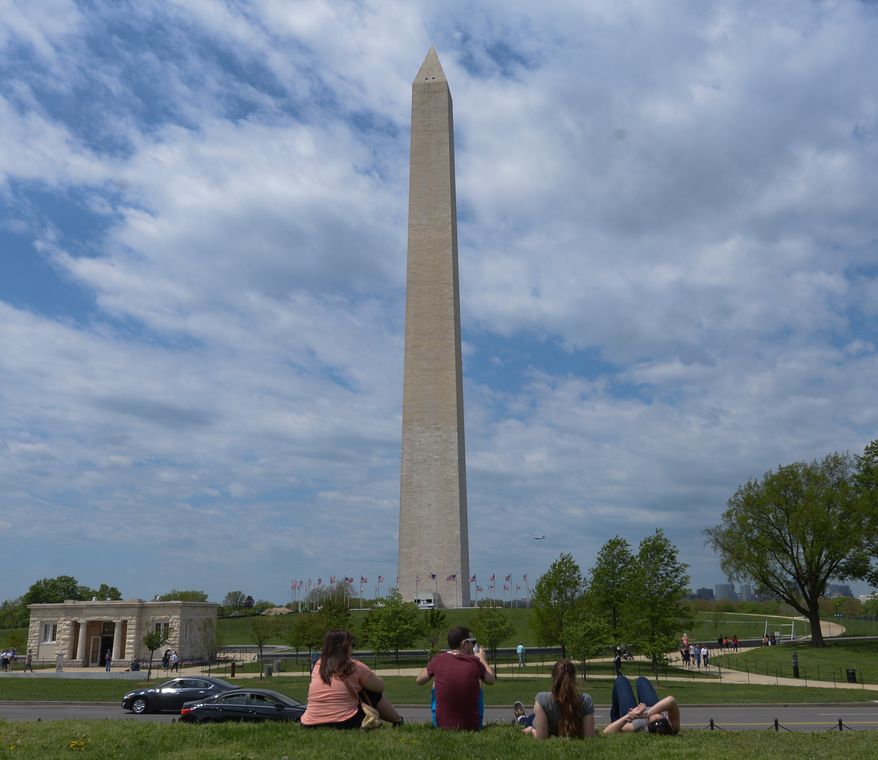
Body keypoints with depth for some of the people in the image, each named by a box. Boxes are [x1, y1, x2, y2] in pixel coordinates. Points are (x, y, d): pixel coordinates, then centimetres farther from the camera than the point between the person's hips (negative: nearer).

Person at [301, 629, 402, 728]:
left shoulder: (318, 665, 4)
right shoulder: (355, 667, -8)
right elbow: (380, 686, 5)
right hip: (345, 724, -5)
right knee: (374, 694, 17)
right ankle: (398, 721, 34)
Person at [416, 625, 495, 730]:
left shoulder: (439, 659, -9)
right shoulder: (475, 661, -10)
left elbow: (419, 681, 5)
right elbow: (491, 679, 8)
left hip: (441, 725, 1)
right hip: (472, 727, 0)